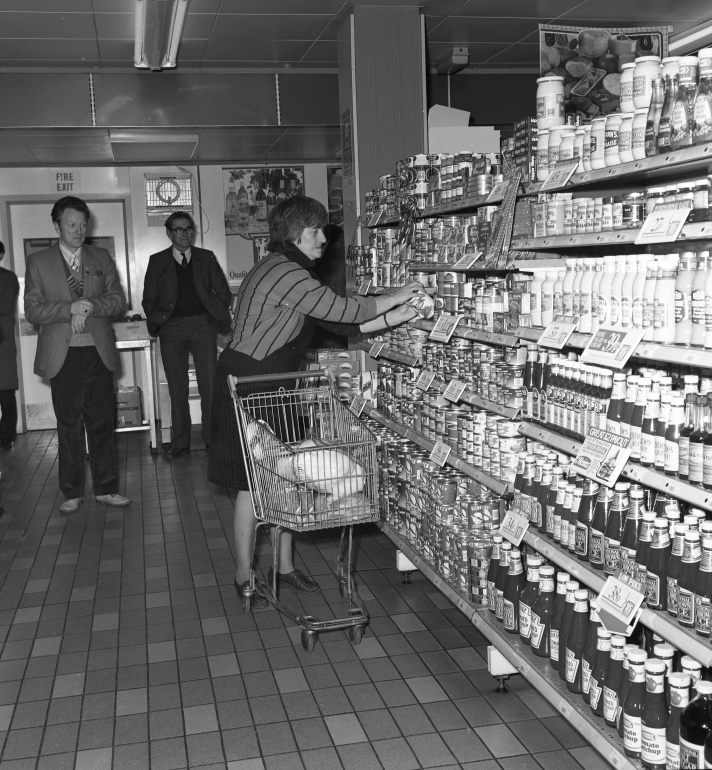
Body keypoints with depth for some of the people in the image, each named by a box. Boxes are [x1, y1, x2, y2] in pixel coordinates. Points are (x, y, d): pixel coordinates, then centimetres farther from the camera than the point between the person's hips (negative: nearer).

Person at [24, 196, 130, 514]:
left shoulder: (102, 258, 10)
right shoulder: (38, 262, 4)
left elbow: (118, 299, 5)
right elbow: (32, 310, -3)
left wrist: (91, 306, -15)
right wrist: (70, 309, -17)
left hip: (98, 352, 2)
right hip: (63, 355, -1)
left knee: (102, 422, 5)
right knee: (68, 425, 5)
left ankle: (106, 488, 14)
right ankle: (72, 493, 15)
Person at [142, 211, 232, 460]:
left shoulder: (206, 258, 10)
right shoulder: (157, 261, 10)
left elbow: (224, 293, 11)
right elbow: (149, 300, 9)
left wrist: (218, 317, 0)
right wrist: (158, 320, -6)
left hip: (202, 325, 0)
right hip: (171, 328, 0)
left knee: (210, 385, -4)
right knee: (177, 388, 3)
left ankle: (212, 439, 3)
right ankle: (180, 443, 9)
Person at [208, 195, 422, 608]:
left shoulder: (288, 270, 13)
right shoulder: (287, 274, -20)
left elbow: (338, 322, 8)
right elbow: (343, 311, -20)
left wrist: (392, 317, 0)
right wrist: (394, 298, -7)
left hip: (273, 386, 10)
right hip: (248, 385, -10)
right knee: (254, 483, 0)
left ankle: (285, 566, 25)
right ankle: (244, 578, 14)